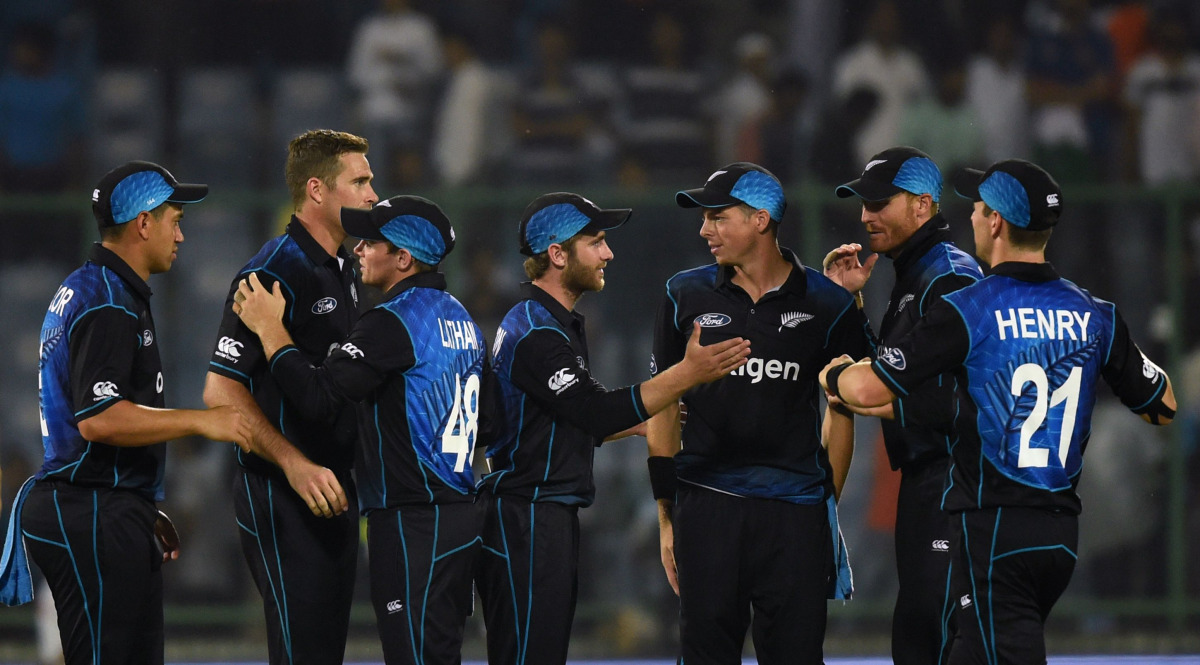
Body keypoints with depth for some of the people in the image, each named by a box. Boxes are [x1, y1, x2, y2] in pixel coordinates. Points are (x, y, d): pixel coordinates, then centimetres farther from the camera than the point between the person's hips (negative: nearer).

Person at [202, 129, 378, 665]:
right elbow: (222, 390, -18)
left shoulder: (344, 269, 15)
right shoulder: (273, 274, -14)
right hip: (281, 496, -9)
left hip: (335, 490, 9)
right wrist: (295, 465, -25)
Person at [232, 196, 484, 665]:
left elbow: (321, 397, -21)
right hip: (461, 516, 9)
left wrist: (270, 331, -8)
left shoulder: (392, 322, -14)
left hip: (412, 522, -9)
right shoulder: (461, 321, 15)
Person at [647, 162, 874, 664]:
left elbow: (841, 414, 12)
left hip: (795, 510, -1)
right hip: (706, 505, 1)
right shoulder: (687, 297, 8)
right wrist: (667, 515, 8)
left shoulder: (826, 305, 3)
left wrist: (827, 507, 7)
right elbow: (663, 410, 12)